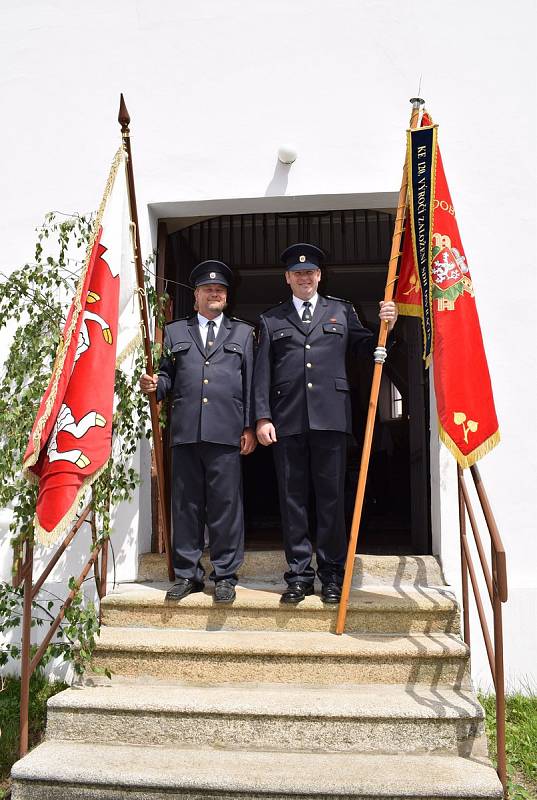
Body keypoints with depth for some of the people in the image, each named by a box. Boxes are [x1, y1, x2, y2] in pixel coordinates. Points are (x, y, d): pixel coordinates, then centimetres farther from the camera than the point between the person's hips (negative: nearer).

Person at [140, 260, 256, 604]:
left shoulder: (243, 332, 15)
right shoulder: (175, 332, 19)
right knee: (186, 504, 6)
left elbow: (251, 382, 8)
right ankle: (188, 574, 17)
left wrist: (250, 427, 1)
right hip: (185, 431, 2)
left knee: (226, 504, 0)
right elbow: (168, 375, 18)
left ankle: (225, 576, 11)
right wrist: (154, 385, -6)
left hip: (226, 431, -1)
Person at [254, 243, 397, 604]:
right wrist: (262, 418, -1)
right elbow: (262, 372, 8)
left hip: (331, 416, -1)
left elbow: (365, 350, 13)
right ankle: (299, 574, 14)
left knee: (332, 496, 2)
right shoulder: (271, 320, 15)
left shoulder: (342, 311, 16)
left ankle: (332, 574, 12)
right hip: (287, 420, 1)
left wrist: (386, 327, -5)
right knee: (293, 498, 4)